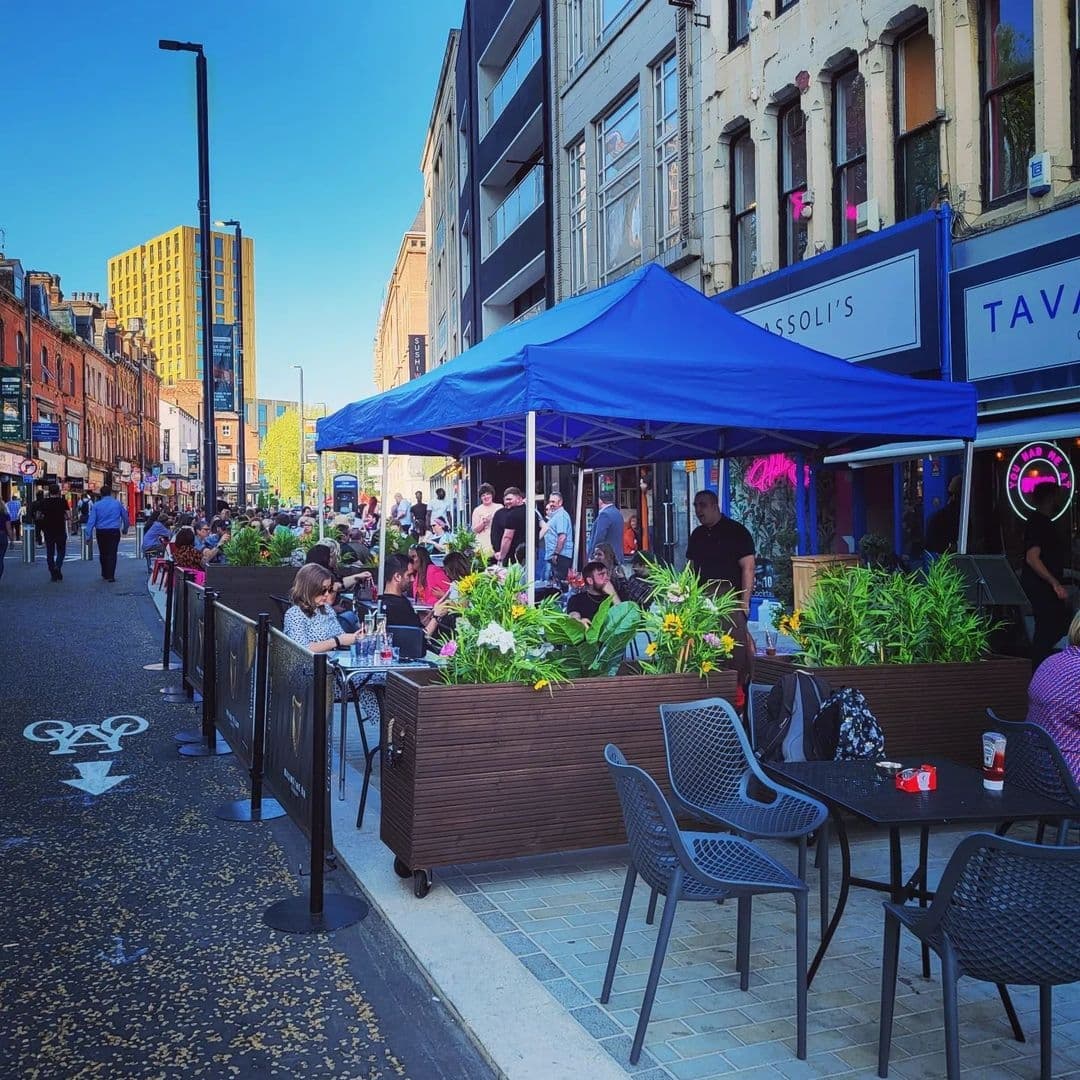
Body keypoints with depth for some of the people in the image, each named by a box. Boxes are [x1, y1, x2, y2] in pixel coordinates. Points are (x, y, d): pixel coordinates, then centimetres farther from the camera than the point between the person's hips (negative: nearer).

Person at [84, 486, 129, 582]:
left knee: (103, 553, 15)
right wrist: (125, 529, 28)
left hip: (101, 532, 1)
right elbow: (125, 517, 12)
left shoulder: (96, 505, -1)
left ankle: (105, 574, 27)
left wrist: (88, 535, -4)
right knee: (112, 554, -1)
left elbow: (91, 520, -6)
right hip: (114, 532, -1)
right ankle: (110, 576, -6)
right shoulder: (118, 504, 2)